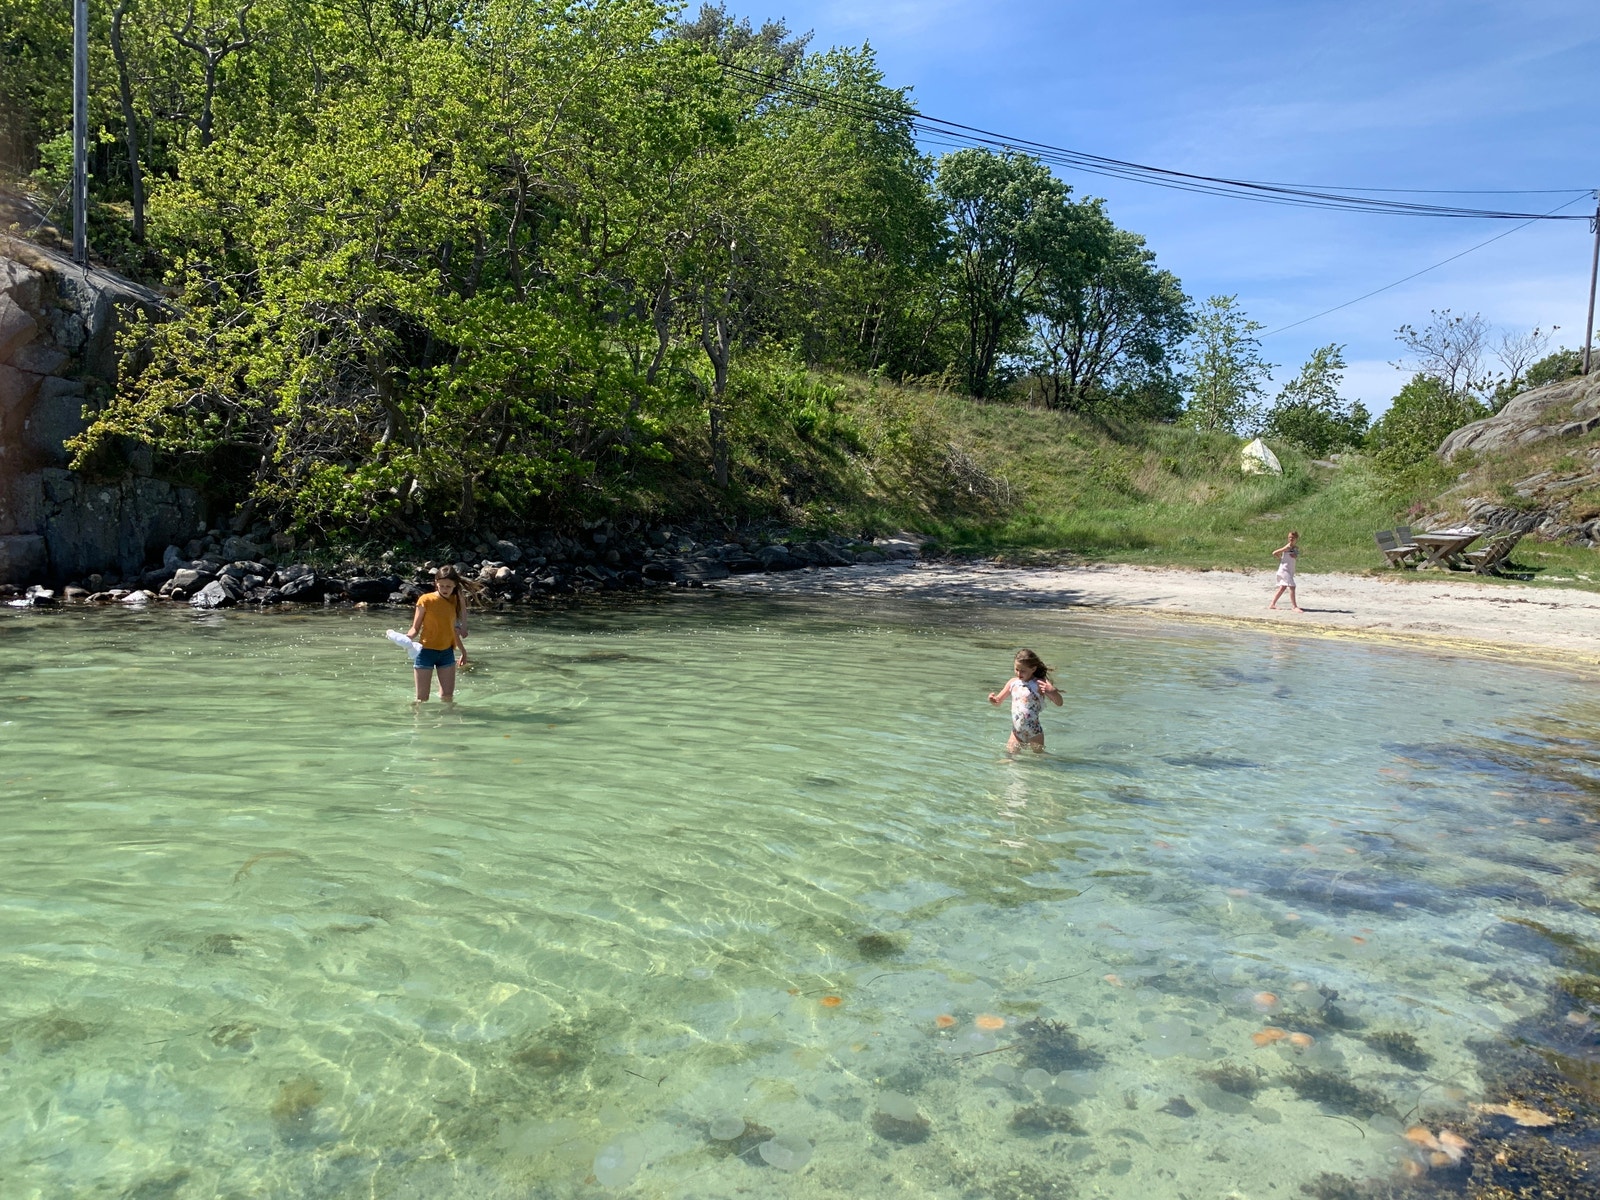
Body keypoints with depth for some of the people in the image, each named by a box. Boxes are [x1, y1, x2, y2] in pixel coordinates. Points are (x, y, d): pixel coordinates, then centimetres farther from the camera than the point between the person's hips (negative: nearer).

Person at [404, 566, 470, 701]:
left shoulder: (455, 601, 4)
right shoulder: (426, 600, -9)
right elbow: (415, 628, -7)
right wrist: (407, 637, -28)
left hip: (447, 653, 4)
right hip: (426, 651, -4)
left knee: (448, 697, 4)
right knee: (422, 699, -2)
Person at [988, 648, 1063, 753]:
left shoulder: (1039, 684, -11)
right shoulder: (1013, 682, 5)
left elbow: (1059, 703, -16)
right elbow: (998, 700, 14)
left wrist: (1052, 691, -37)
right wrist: (992, 699, -10)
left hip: (1034, 733, -4)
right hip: (1017, 732, 4)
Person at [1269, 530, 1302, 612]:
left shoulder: (1296, 548, 9)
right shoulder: (1288, 547, -13)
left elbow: (1297, 561, 16)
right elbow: (1274, 553, -14)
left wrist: (1296, 557, -7)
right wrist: (1281, 559, -1)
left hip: (1290, 571, 8)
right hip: (1284, 570, -8)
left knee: (1282, 588, 11)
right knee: (1292, 587, -12)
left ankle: (1272, 604, 17)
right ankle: (1294, 606, -10)